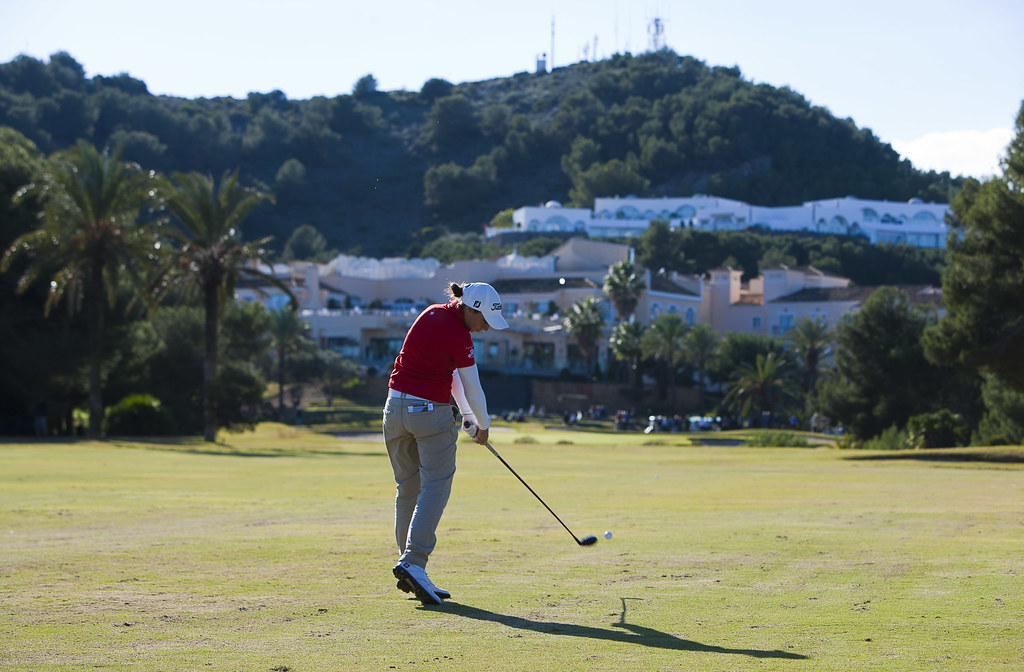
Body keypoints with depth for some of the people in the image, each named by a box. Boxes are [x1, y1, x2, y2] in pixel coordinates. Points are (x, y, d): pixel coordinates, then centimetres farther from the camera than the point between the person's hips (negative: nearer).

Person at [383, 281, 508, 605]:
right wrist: (483, 426, 11)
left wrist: (467, 415, 15)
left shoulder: (433, 313, 9)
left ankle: (411, 567, 9)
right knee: (435, 489, -8)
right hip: (431, 412, -8)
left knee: (408, 490, 9)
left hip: (396, 407, 8)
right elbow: (472, 389, -6)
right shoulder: (458, 336, -15)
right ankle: (413, 563, -21)